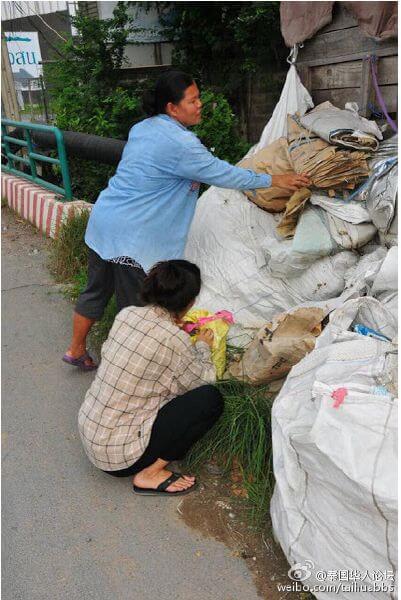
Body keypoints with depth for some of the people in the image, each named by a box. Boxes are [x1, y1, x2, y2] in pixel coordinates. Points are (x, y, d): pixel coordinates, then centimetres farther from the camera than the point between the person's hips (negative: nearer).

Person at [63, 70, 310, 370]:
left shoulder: (143, 128, 11)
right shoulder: (180, 143, -17)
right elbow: (222, 174, -12)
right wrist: (274, 180, -2)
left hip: (103, 220, 9)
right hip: (129, 236, -9)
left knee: (97, 290, 21)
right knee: (135, 305, 6)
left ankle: (76, 350, 37)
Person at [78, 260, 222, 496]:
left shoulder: (127, 314, -5)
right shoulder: (174, 339, -24)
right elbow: (204, 379, -6)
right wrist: (203, 346, 10)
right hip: (118, 455, -8)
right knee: (210, 399, -10)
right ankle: (150, 475, -1)